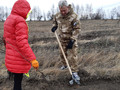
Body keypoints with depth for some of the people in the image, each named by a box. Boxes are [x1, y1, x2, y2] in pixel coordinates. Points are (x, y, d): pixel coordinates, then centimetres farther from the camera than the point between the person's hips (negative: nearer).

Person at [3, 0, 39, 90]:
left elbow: (6, 38, 19)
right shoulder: (20, 21, -18)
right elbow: (22, 43, -26)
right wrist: (32, 59, -27)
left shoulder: (8, 19, 11)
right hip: (18, 59, -9)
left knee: (17, 79, 21)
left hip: (10, 57, 9)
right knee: (18, 80, 2)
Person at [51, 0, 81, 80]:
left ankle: (75, 72, 0)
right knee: (62, 54, 20)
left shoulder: (74, 16, -21)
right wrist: (54, 26, -3)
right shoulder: (57, 15, -4)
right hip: (62, 39, 6)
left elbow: (77, 29, -19)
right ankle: (65, 65, 46)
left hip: (71, 39, -5)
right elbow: (55, 20, 20)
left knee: (72, 56, -10)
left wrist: (72, 40, -23)